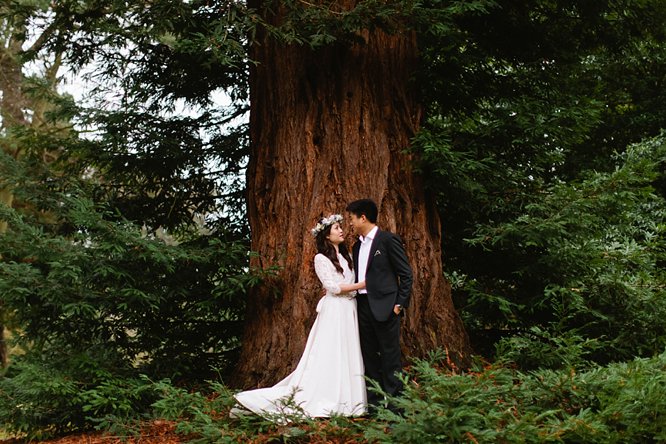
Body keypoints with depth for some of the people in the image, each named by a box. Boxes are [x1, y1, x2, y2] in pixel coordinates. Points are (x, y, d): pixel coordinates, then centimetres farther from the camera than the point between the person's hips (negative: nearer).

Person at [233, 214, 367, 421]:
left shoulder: (347, 256, 16)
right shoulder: (321, 258, -6)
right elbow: (333, 287, -13)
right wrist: (361, 285, -12)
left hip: (349, 311, 7)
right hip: (333, 311, -7)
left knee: (348, 356, 6)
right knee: (328, 356, -7)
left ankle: (347, 400, 10)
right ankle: (323, 403, -4)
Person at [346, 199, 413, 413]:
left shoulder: (388, 240, -7)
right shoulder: (358, 245, 16)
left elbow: (406, 273, -7)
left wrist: (400, 303, -11)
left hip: (384, 307, -8)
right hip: (363, 305, 8)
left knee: (390, 355, -3)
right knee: (369, 355, 11)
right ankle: (374, 400, 18)